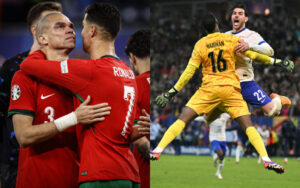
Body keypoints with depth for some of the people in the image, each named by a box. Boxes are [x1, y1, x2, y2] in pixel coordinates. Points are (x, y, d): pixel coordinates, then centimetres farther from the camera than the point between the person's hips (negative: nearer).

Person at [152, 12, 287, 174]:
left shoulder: (200, 45, 4)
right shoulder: (231, 39, 4)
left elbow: (189, 71, 1)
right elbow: (252, 55, 6)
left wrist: (172, 92, 5)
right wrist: (276, 62, 15)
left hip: (209, 89, 0)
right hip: (231, 89, 0)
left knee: (182, 120, 2)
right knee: (248, 126, 0)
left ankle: (157, 150, -10)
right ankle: (266, 160, -15)